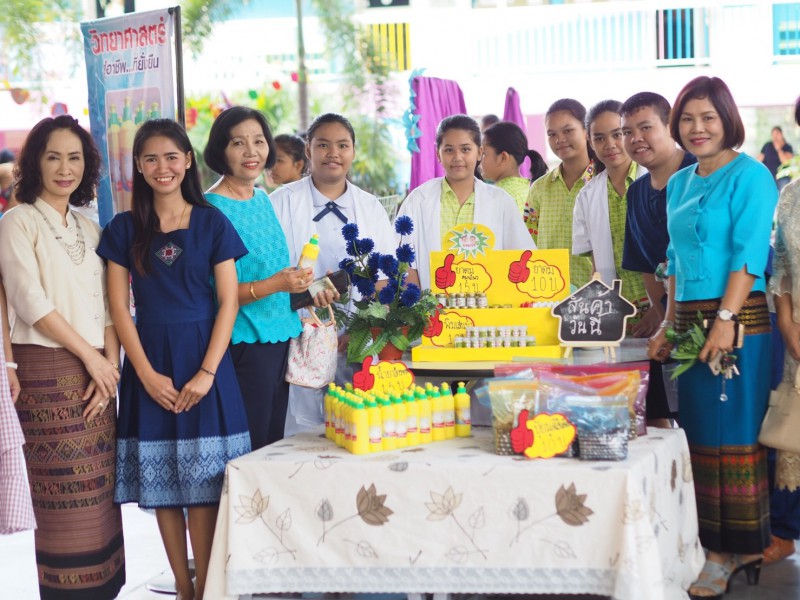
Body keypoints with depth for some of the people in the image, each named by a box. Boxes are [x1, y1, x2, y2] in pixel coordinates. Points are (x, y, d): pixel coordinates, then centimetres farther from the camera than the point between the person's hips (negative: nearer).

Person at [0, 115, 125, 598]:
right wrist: (90, 356, -10)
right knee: (64, 495, -5)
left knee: (100, 488, 5)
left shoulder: (90, 229, 17)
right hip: (48, 370, -5)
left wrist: (110, 364, -3)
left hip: (97, 370, 6)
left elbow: (107, 305, 12)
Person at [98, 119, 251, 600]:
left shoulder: (212, 222, 2)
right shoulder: (125, 228, 5)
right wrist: (147, 374, -7)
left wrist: (207, 372, -10)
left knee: (201, 481, -3)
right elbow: (120, 307, 3)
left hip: (203, 360, -2)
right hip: (149, 365, 2)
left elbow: (228, 301, -1)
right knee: (161, 480, 5)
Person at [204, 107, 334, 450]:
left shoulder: (263, 199, 11)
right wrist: (273, 285, -27)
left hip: (280, 336, 8)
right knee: (249, 450, -1)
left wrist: (304, 286, 6)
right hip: (244, 342, -8)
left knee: (275, 440, 14)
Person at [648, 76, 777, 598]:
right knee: (699, 432, 9)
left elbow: (749, 254, -14)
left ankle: (732, 552, 4)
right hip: (690, 321, 7)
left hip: (739, 322, -7)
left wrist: (726, 319, -21)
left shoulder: (750, 176, -6)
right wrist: (669, 324, 12)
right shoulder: (679, 184, 16)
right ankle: (716, 543, 17)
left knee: (733, 433, -3)